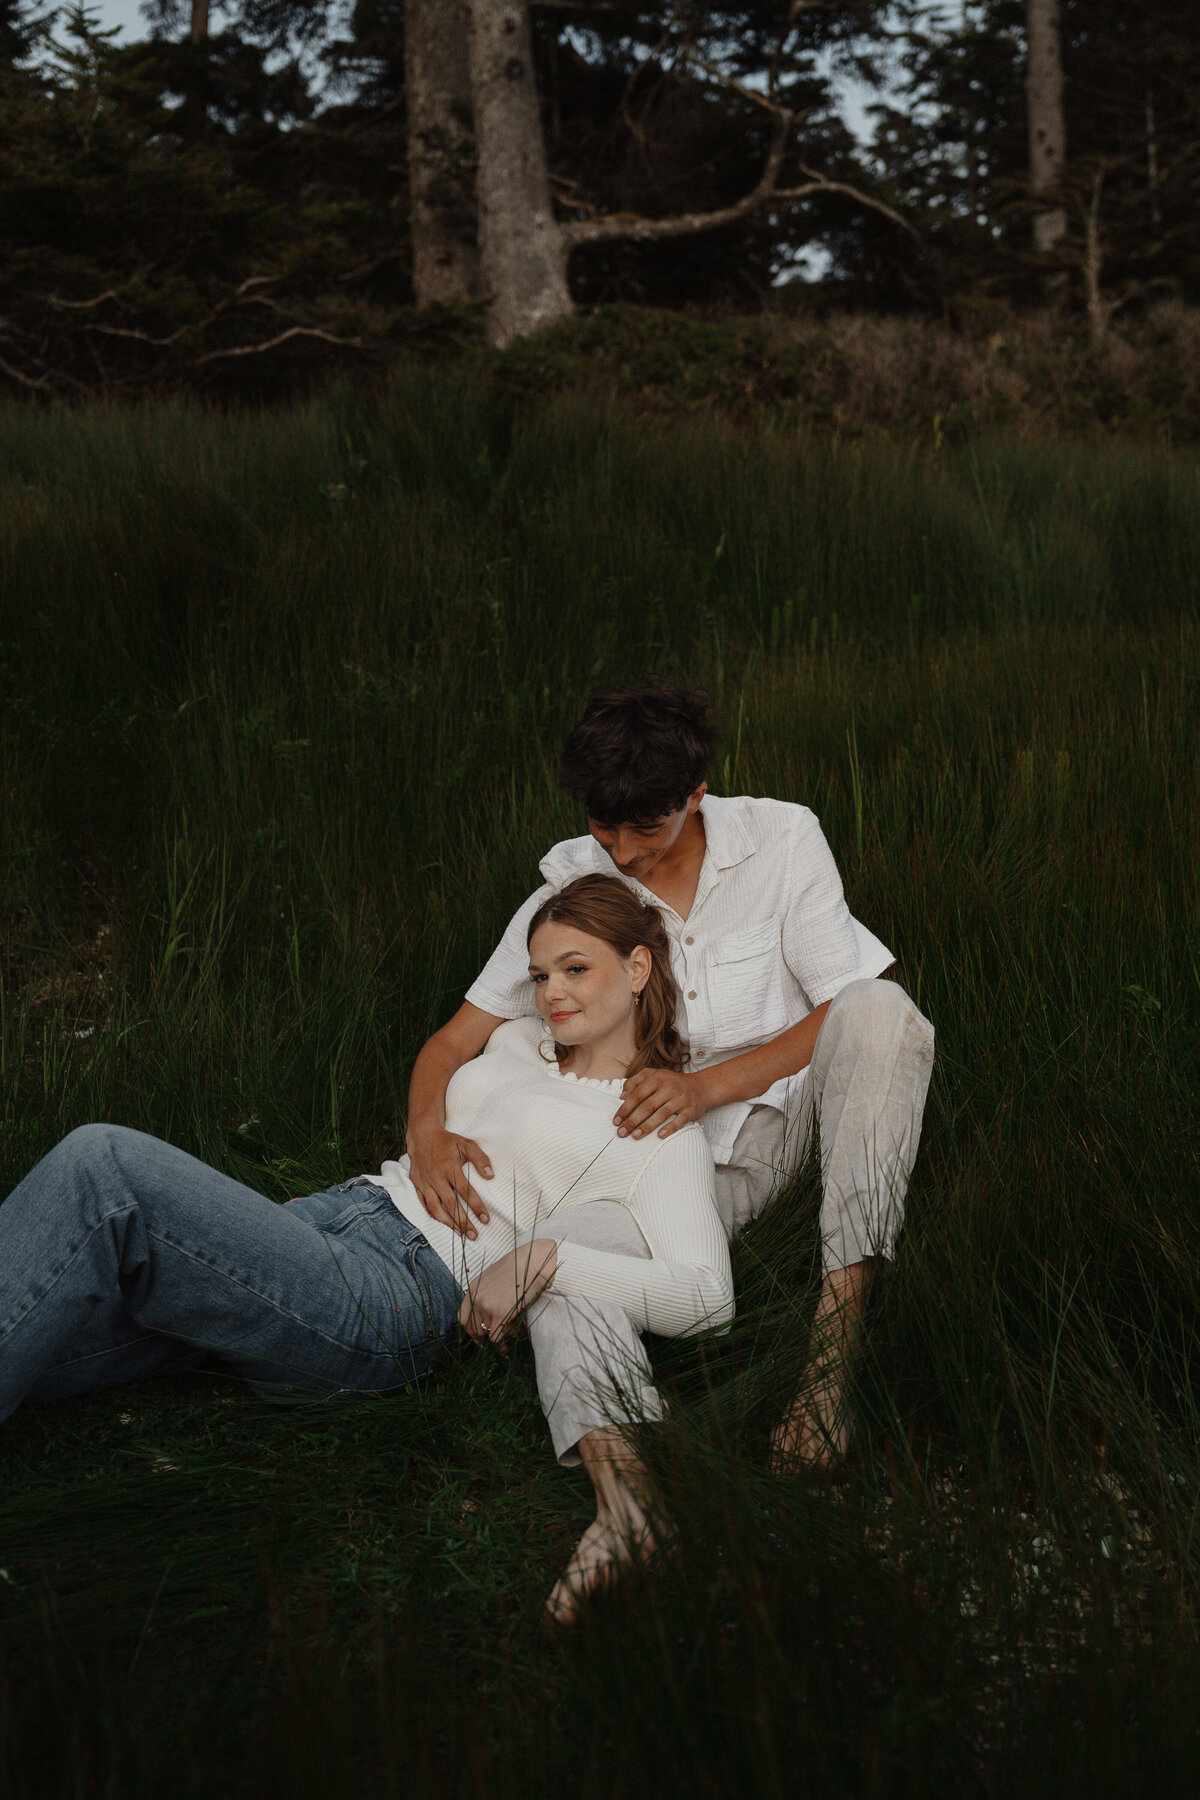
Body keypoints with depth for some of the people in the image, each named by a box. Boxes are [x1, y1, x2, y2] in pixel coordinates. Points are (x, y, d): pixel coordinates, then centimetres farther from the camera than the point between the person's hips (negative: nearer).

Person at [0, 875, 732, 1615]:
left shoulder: (661, 1131, 4)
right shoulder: (519, 1041, 25)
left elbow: (708, 1297, -10)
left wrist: (543, 1256, -17)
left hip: (398, 1293, -8)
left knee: (106, 1164, -27)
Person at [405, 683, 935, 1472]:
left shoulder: (782, 837, -5)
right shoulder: (570, 892, 0)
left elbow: (844, 1012, -7)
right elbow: (455, 1041, 1)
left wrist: (705, 1085, -21)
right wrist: (428, 1133, -23)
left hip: (794, 1108, -1)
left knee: (881, 1009, -32)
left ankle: (836, 1341, -37)